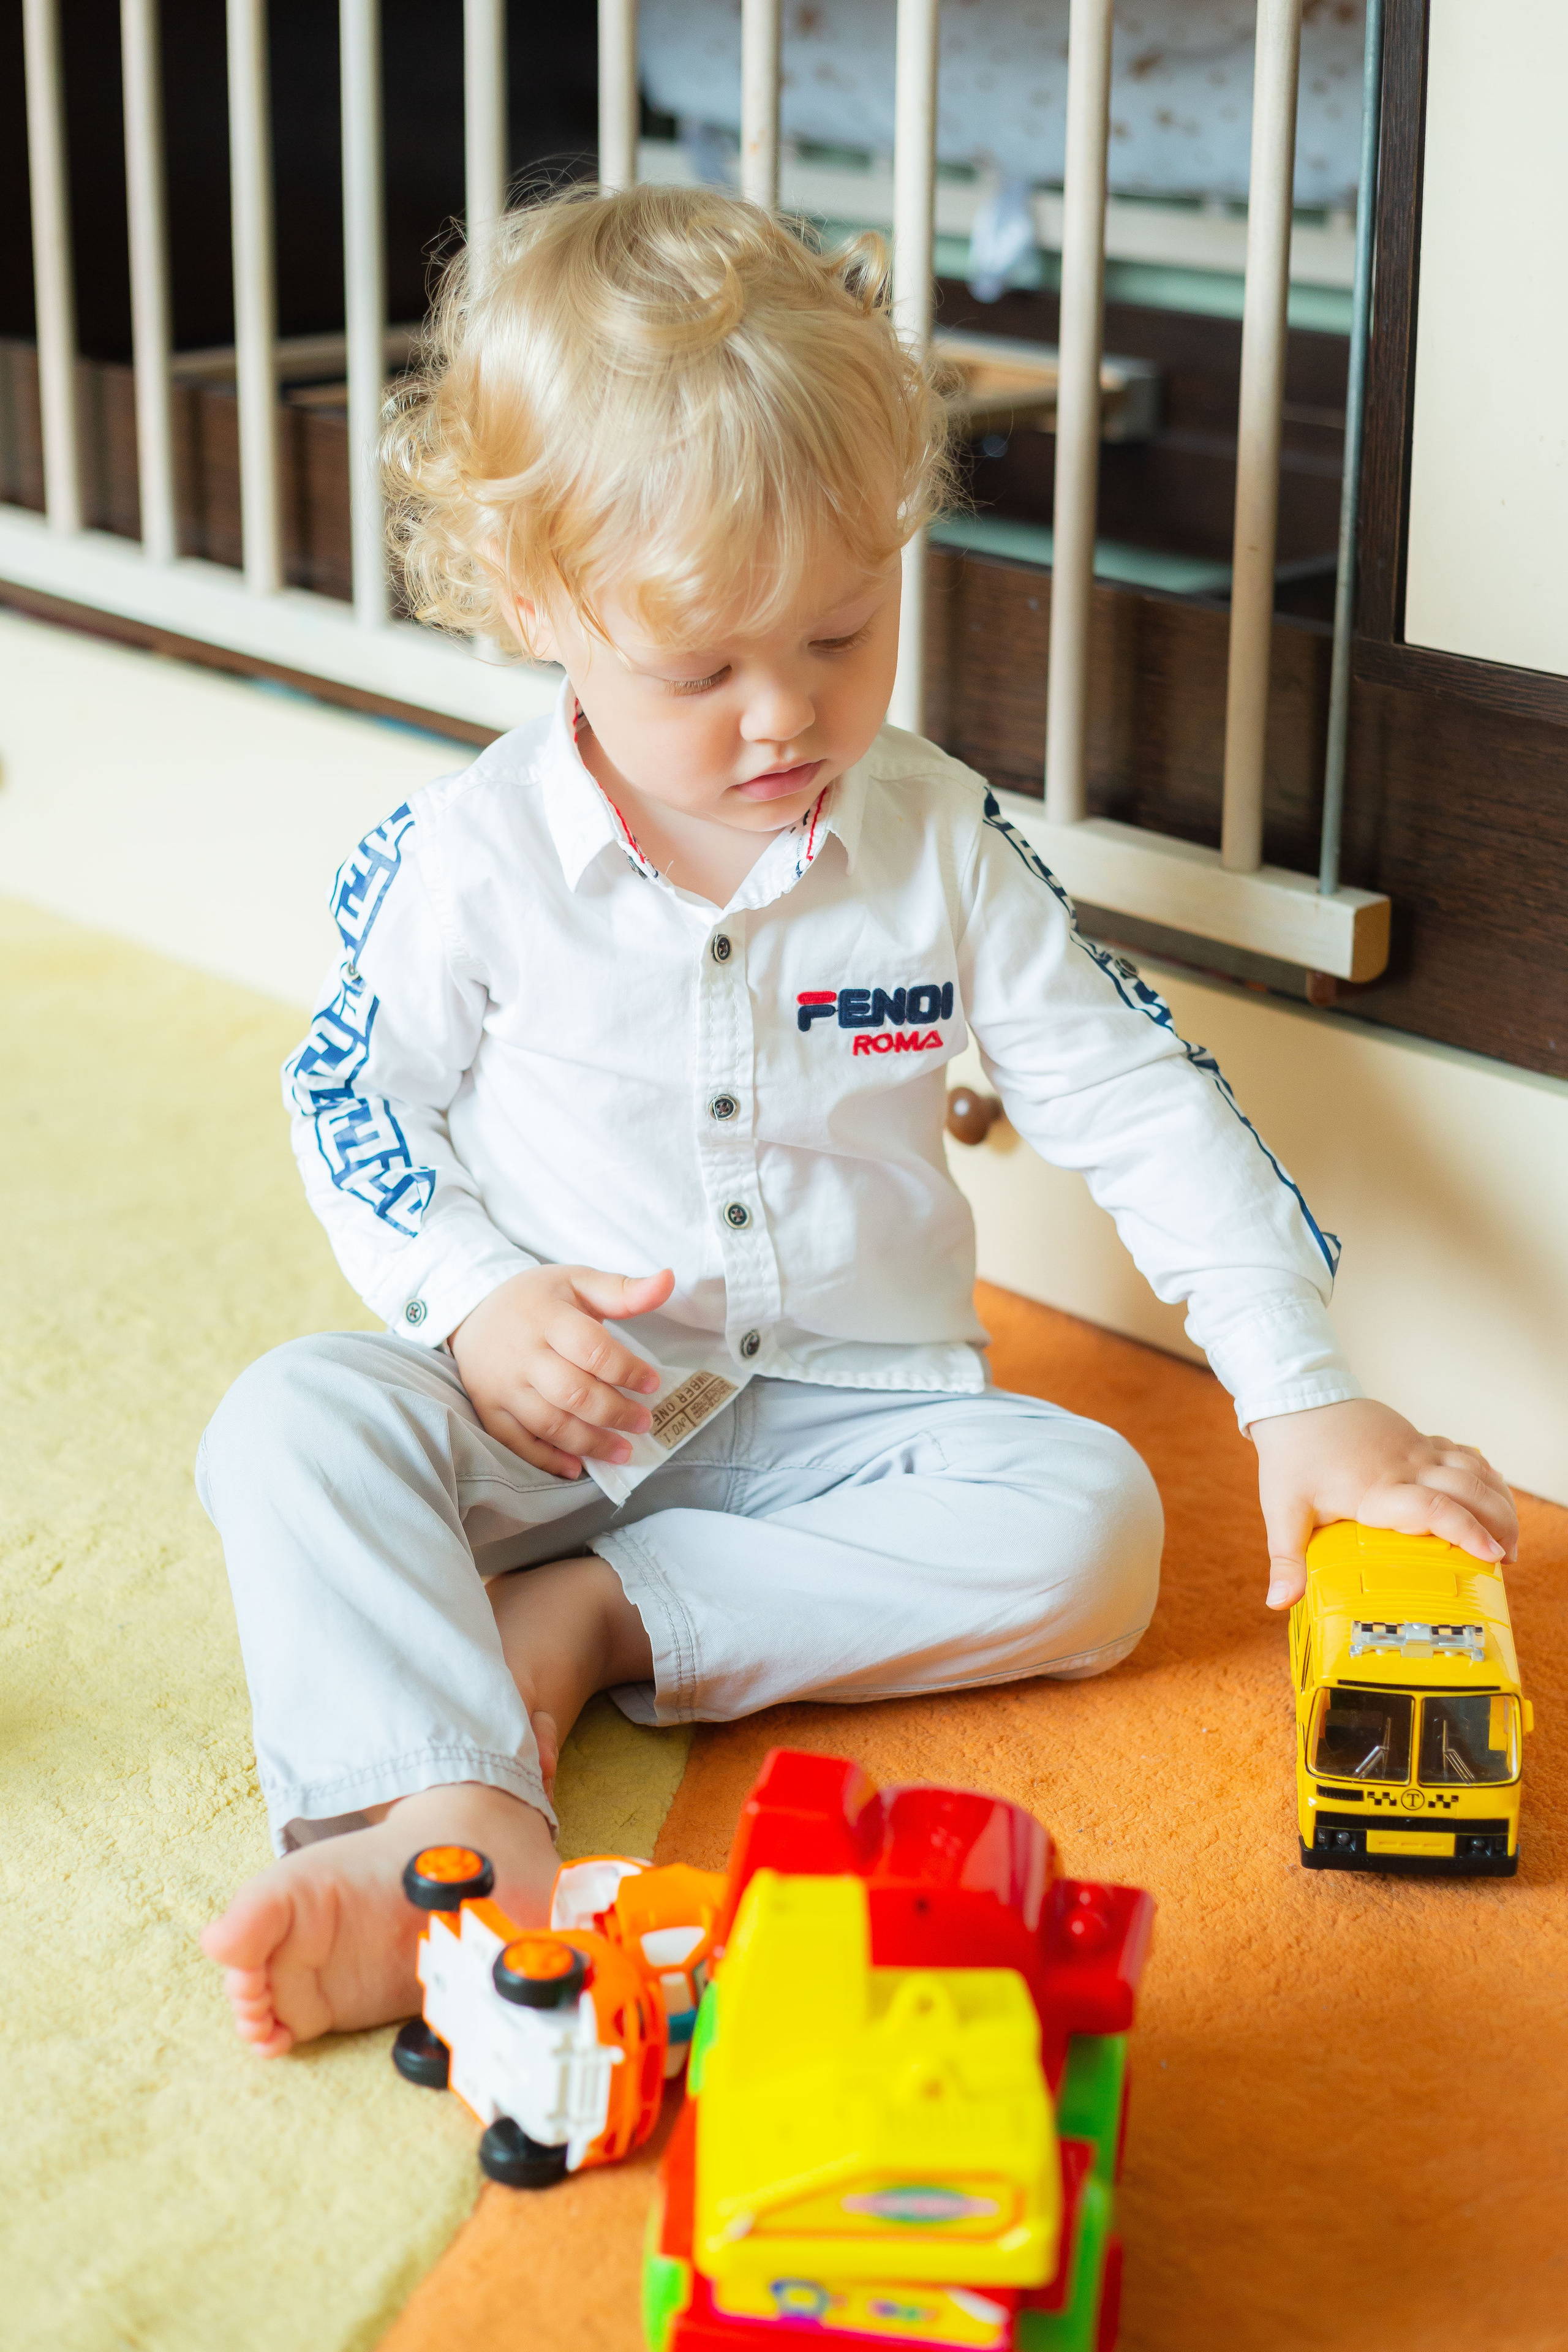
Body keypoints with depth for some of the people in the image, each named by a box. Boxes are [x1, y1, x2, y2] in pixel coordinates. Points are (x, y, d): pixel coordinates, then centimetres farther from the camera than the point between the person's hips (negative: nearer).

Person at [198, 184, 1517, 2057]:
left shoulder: (939, 841, -5)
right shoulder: (471, 858, -8)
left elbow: (1137, 1101, -3)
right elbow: (356, 1099, 4)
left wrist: (1303, 1398, -11)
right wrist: (474, 1296, -16)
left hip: (846, 1406, 2)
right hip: (541, 1406, -1)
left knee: (1092, 1519, -25)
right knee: (292, 1425, -28)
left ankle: (592, 1623, -23)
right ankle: (451, 1816, -43)